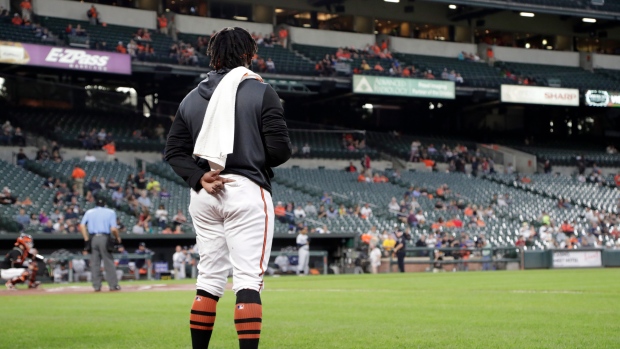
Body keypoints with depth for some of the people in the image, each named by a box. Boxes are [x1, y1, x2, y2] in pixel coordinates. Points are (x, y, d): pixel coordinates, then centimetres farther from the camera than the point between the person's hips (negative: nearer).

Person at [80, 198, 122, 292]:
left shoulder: (89, 212, 11)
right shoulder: (110, 212, 3)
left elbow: (81, 226, 1)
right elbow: (113, 229, -7)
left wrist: (86, 239, 3)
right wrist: (118, 238, 9)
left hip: (92, 239, 2)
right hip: (104, 238, -2)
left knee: (94, 263, 7)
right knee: (109, 263, 3)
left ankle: (96, 286, 5)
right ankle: (113, 285, 3)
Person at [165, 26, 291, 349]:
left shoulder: (192, 98, 13)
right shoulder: (260, 92, -3)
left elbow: (174, 150, 7)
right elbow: (280, 149, -9)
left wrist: (199, 178, -5)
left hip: (204, 195, 6)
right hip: (247, 190, -5)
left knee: (209, 277, 13)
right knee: (248, 280, -8)